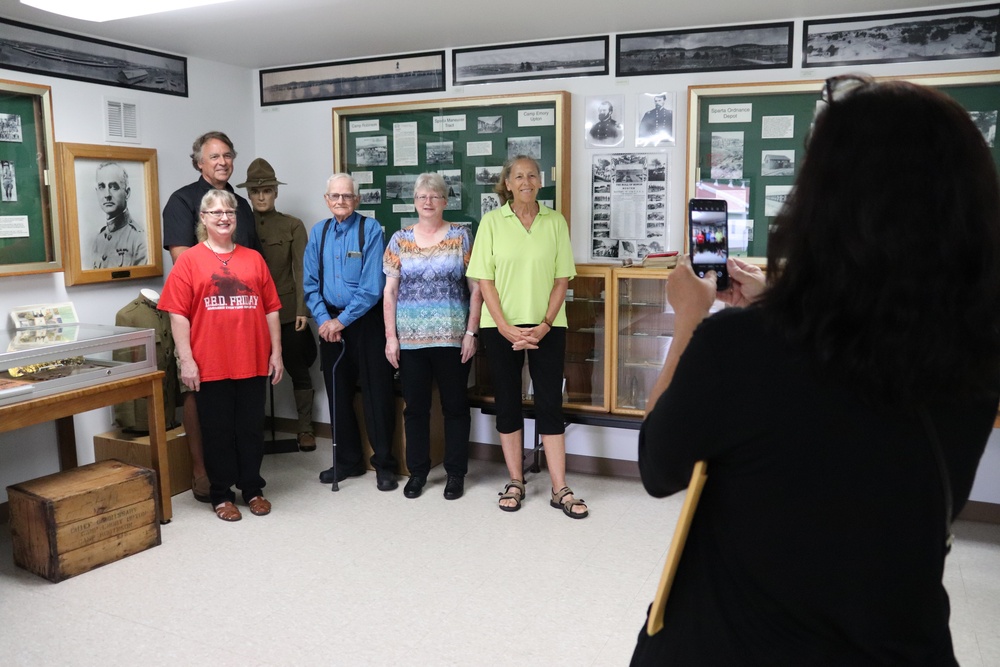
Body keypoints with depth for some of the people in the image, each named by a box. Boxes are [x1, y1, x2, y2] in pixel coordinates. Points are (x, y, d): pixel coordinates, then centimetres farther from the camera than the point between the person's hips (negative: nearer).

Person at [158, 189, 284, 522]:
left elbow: (271, 309, 8)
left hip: (253, 363, 2)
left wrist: (276, 353, 5)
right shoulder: (189, 260, -1)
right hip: (210, 366, -2)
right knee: (218, 431, 9)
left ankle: (253, 489, 26)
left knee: (252, 429, 12)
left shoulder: (253, 259, 8)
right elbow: (178, 314, -4)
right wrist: (186, 360, -10)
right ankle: (221, 495, 22)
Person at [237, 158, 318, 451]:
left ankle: (305, 429, 17)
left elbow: (302, 270, -3)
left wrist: (303, 310, -11)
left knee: (298, 370, 7)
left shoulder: (293, 226, 1)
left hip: (287, 311, -1)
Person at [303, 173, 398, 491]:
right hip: (330, 324, 5)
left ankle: (384, 464, 14)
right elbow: (311, 283, 6)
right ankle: (348, 460, 28)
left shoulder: (370, 229, -9)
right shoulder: (318, 232, 7)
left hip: (366, 321, -5)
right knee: (338, 393, 13)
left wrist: (342, 320, -14)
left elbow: (373, 286, -15)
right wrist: (323, 319, -8)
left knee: (376, 394, 1)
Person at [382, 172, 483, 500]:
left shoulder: (461, 236, 1)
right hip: (410, 339, 2)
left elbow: (476, 288, 0)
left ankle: (456, 472, 20)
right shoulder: (399, 240, 6)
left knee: (455, 405, 7)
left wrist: (471, 332, -7)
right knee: (415, 406, 10)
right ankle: (417, 471, 24)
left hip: (452, 338, -1)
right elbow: (389, 292, 5)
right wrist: (391, 337, -1)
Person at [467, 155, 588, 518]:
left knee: (550, 403, 1)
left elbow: (562, 278, 2)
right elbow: (484, 280, -3)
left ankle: (560, 490, 9)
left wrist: (545, 325, -9)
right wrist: (506, 328, -11)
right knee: (508, 402, 7)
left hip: (546, 327, 0)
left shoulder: (555, 221, 3)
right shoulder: (492, 221, 0)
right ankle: (515, 482, 20)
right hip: (501, 327, 0)